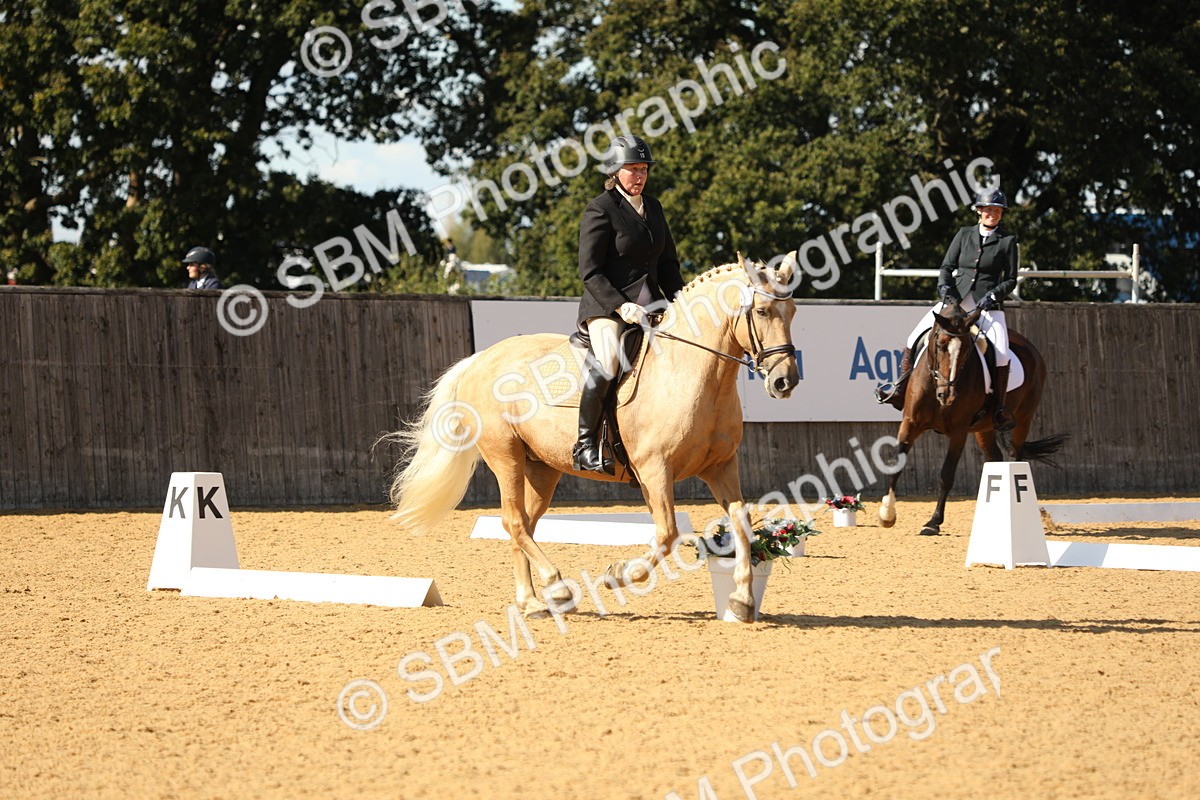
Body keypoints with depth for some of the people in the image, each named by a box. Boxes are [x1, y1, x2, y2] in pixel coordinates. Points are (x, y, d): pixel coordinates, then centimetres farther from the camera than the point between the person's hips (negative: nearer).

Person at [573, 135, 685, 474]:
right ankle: (585, 443, -25)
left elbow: (668, 264, 22)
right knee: (607, 360, -33)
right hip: (605, 306, -8)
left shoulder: (653, 208, 16)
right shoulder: (600, 211, -6)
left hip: (648, 305, 8)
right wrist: (621, 306, -22)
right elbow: (590, 273, -11)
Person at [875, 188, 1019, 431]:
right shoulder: (964, 234, 10)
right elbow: (947, 266, 11)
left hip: (987, 304, -3)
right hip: (955, 299, 3)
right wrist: (944, 286, -9)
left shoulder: (1008, 241, 3)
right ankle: (900, 388, 7)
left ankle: (999, 409, -15)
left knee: (1000, 352, -25)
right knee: (916, 336, -7)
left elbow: (1010, 280, 2)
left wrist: (993, 295, -14)